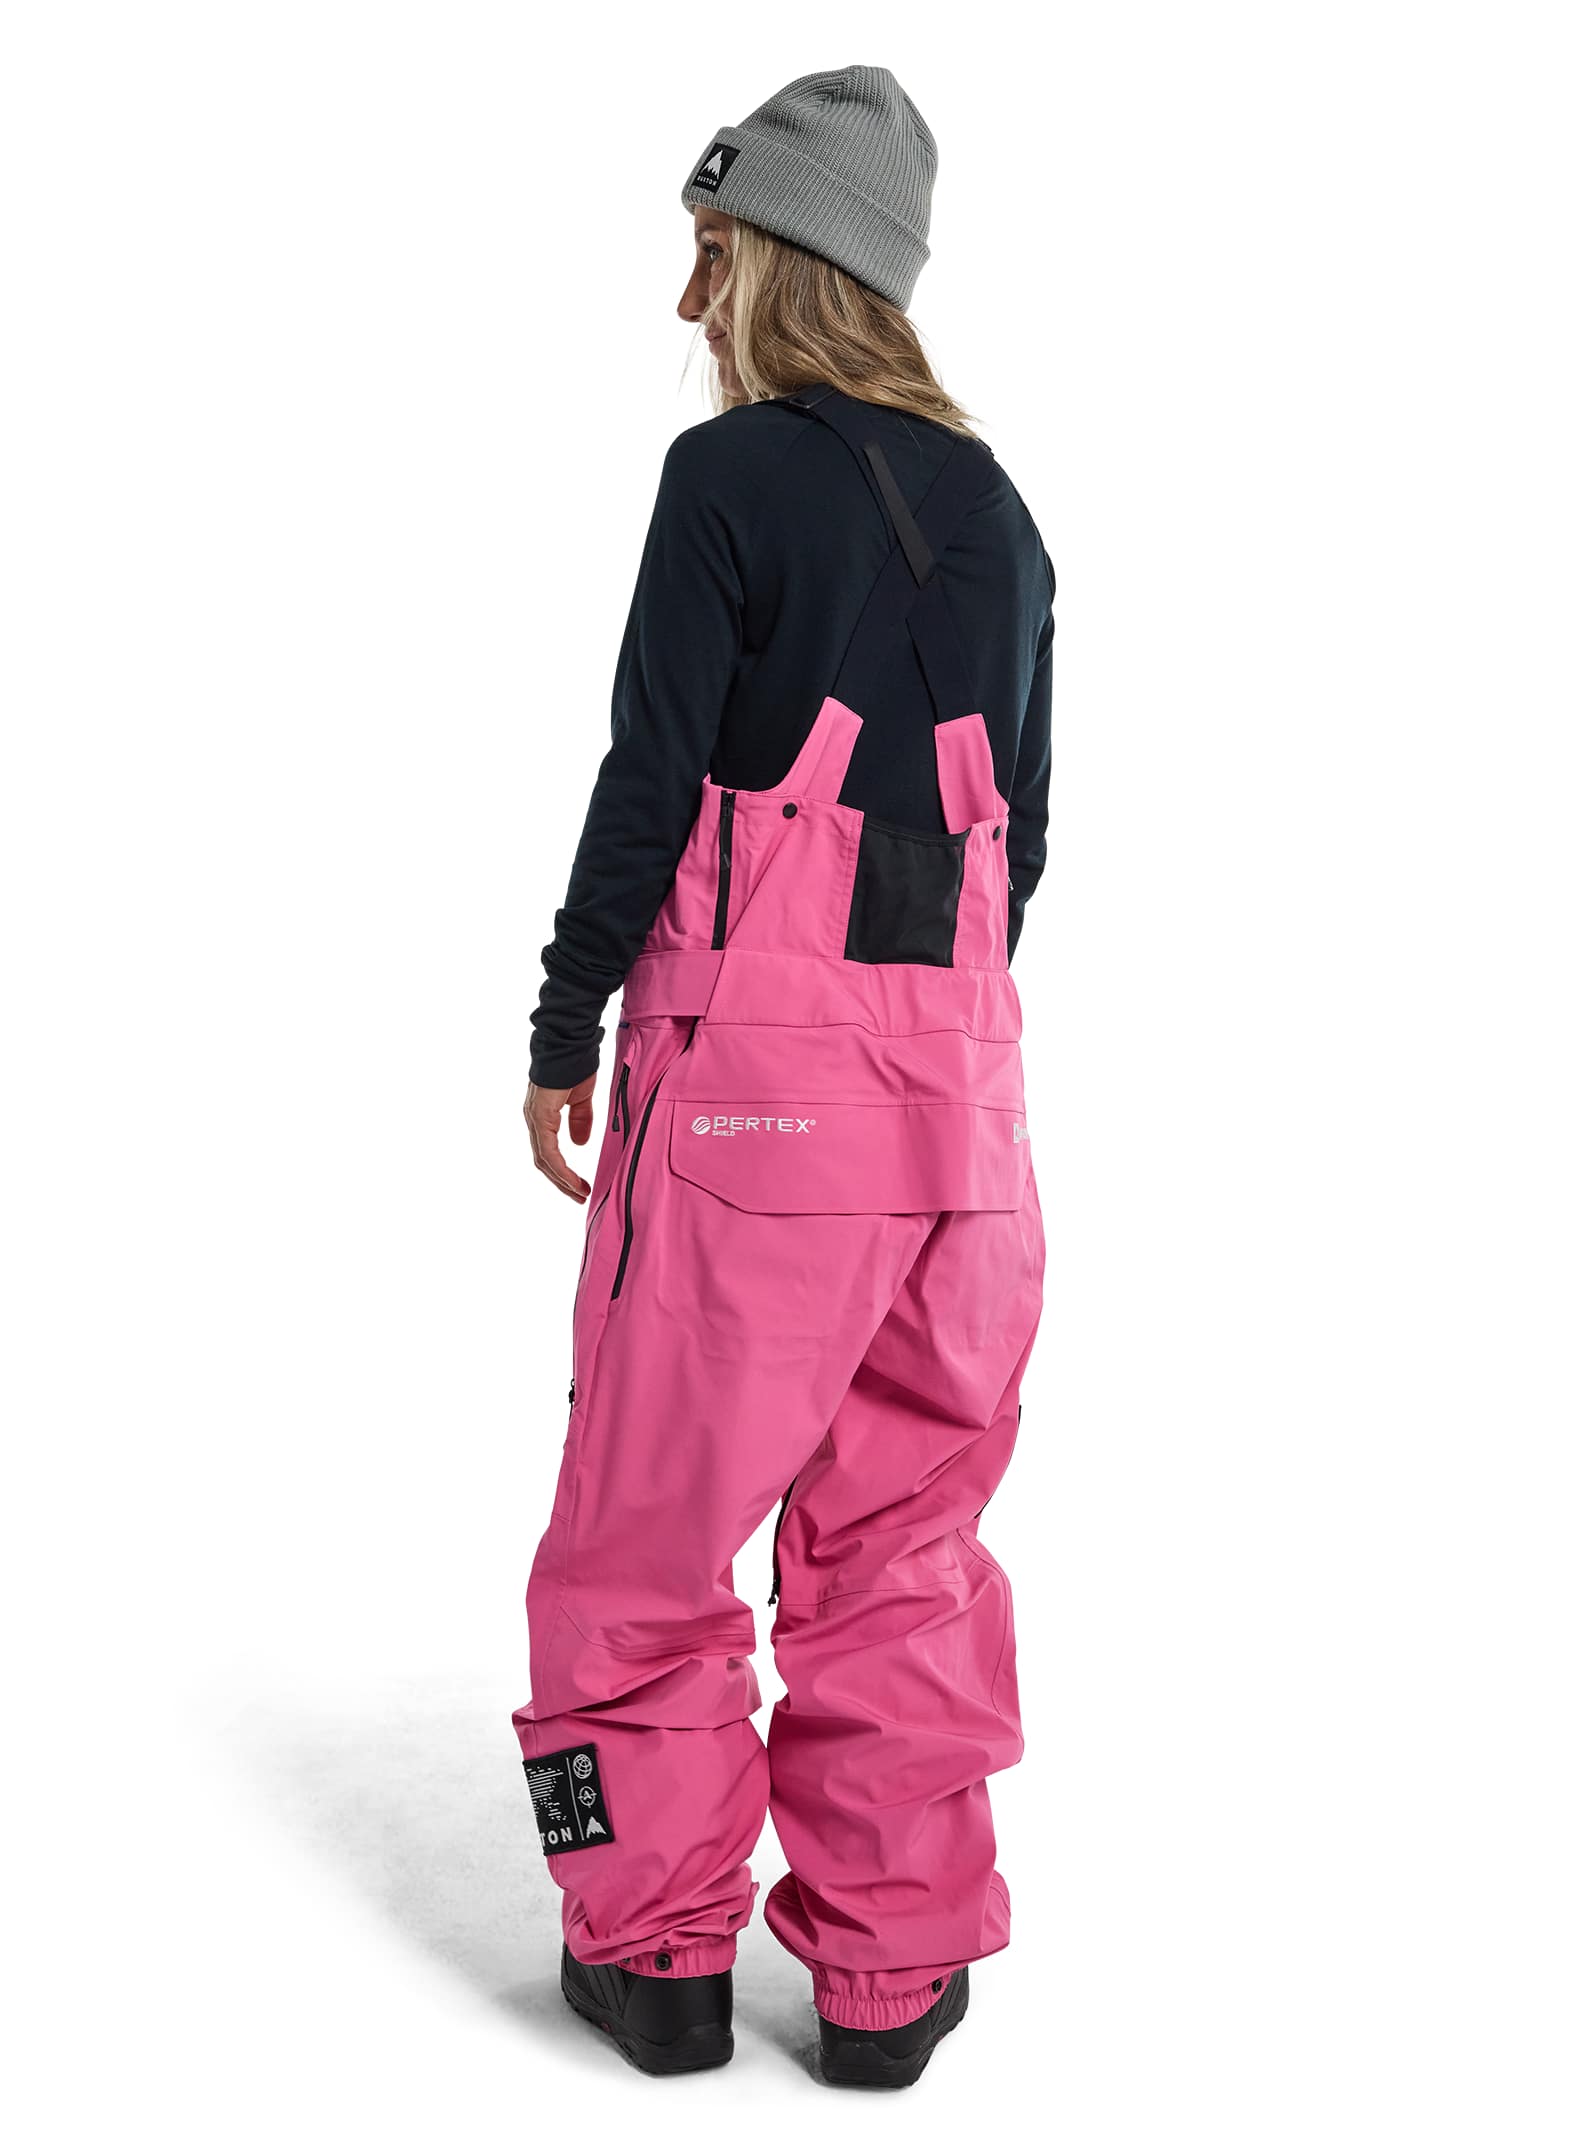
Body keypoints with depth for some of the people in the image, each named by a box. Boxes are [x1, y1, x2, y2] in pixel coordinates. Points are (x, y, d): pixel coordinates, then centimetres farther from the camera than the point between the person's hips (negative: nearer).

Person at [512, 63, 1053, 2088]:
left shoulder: (733, 472, -5)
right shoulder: (994, 509, 14)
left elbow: (653, 773, -10)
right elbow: (1022, 816, 15)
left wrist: (563, 1028, -1)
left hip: (754, 1051, -6)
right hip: (954, 1060, 6)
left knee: (652, 1510, 8)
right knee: (902, 1523, 12)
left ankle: (659, 1946, 19)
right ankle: (890, 1964, 21)